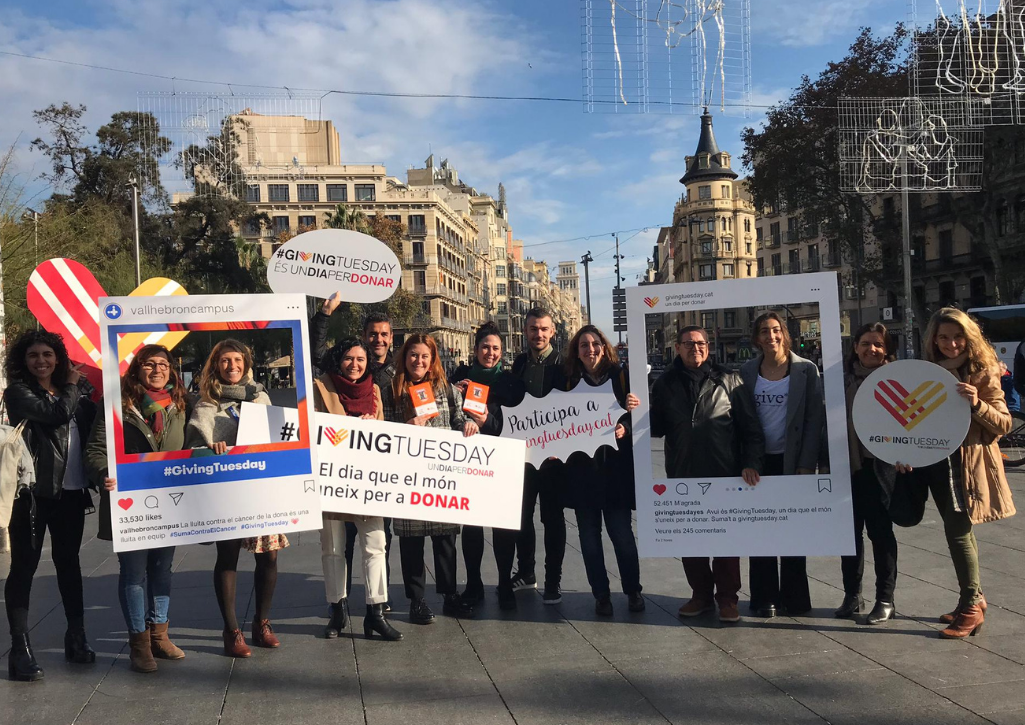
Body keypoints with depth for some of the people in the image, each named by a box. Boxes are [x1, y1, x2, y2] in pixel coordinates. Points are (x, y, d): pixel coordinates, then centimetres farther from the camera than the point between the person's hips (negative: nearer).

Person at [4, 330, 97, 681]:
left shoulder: (71, 394, 15)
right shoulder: (18, 392, -2)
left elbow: (94, 425, 11)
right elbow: (56, 414, -16)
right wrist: (72, 386, -2)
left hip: (71, 493, 5)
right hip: (34, 493, -5)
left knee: (68, 563, 14)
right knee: (24, 566, -2)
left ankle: (77, 638, 24)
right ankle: (20, 648, 1)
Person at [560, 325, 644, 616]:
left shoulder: (621, 375, 2)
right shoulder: (569, 380, 6)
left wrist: (624, 428, -17)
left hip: (615, 464, -2)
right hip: (582, 465, 2)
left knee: (621, 531, -1)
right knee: (589, 533, 6)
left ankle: (633, 590, 17)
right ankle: (601, 593, 18)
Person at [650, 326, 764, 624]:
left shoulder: (728, 381, 2)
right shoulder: (665, 385, 7)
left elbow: (750, 426, 1)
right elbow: (657, 428, 8)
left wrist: (751, 462, -9)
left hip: (724, 475, -2)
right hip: (683, 476, 2)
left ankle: (727, 597, 19)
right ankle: (701, 594, 25)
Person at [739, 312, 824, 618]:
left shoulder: (806, 369, -4)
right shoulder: (747, 371, 1)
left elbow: (815, 419, -5)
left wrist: (807, 465, -11)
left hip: (792, 461, -2)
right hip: (759, 461, 2)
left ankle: (794, 597, 17)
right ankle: (765, 597, 16)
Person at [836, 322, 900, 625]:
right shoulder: (844, 382, 7)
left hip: (880, 466, -3)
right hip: (847, 467, 4)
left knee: (880, 532, 4)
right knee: (850, 531, 11)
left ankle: (885, 600, 15)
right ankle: (852, 594, 23)